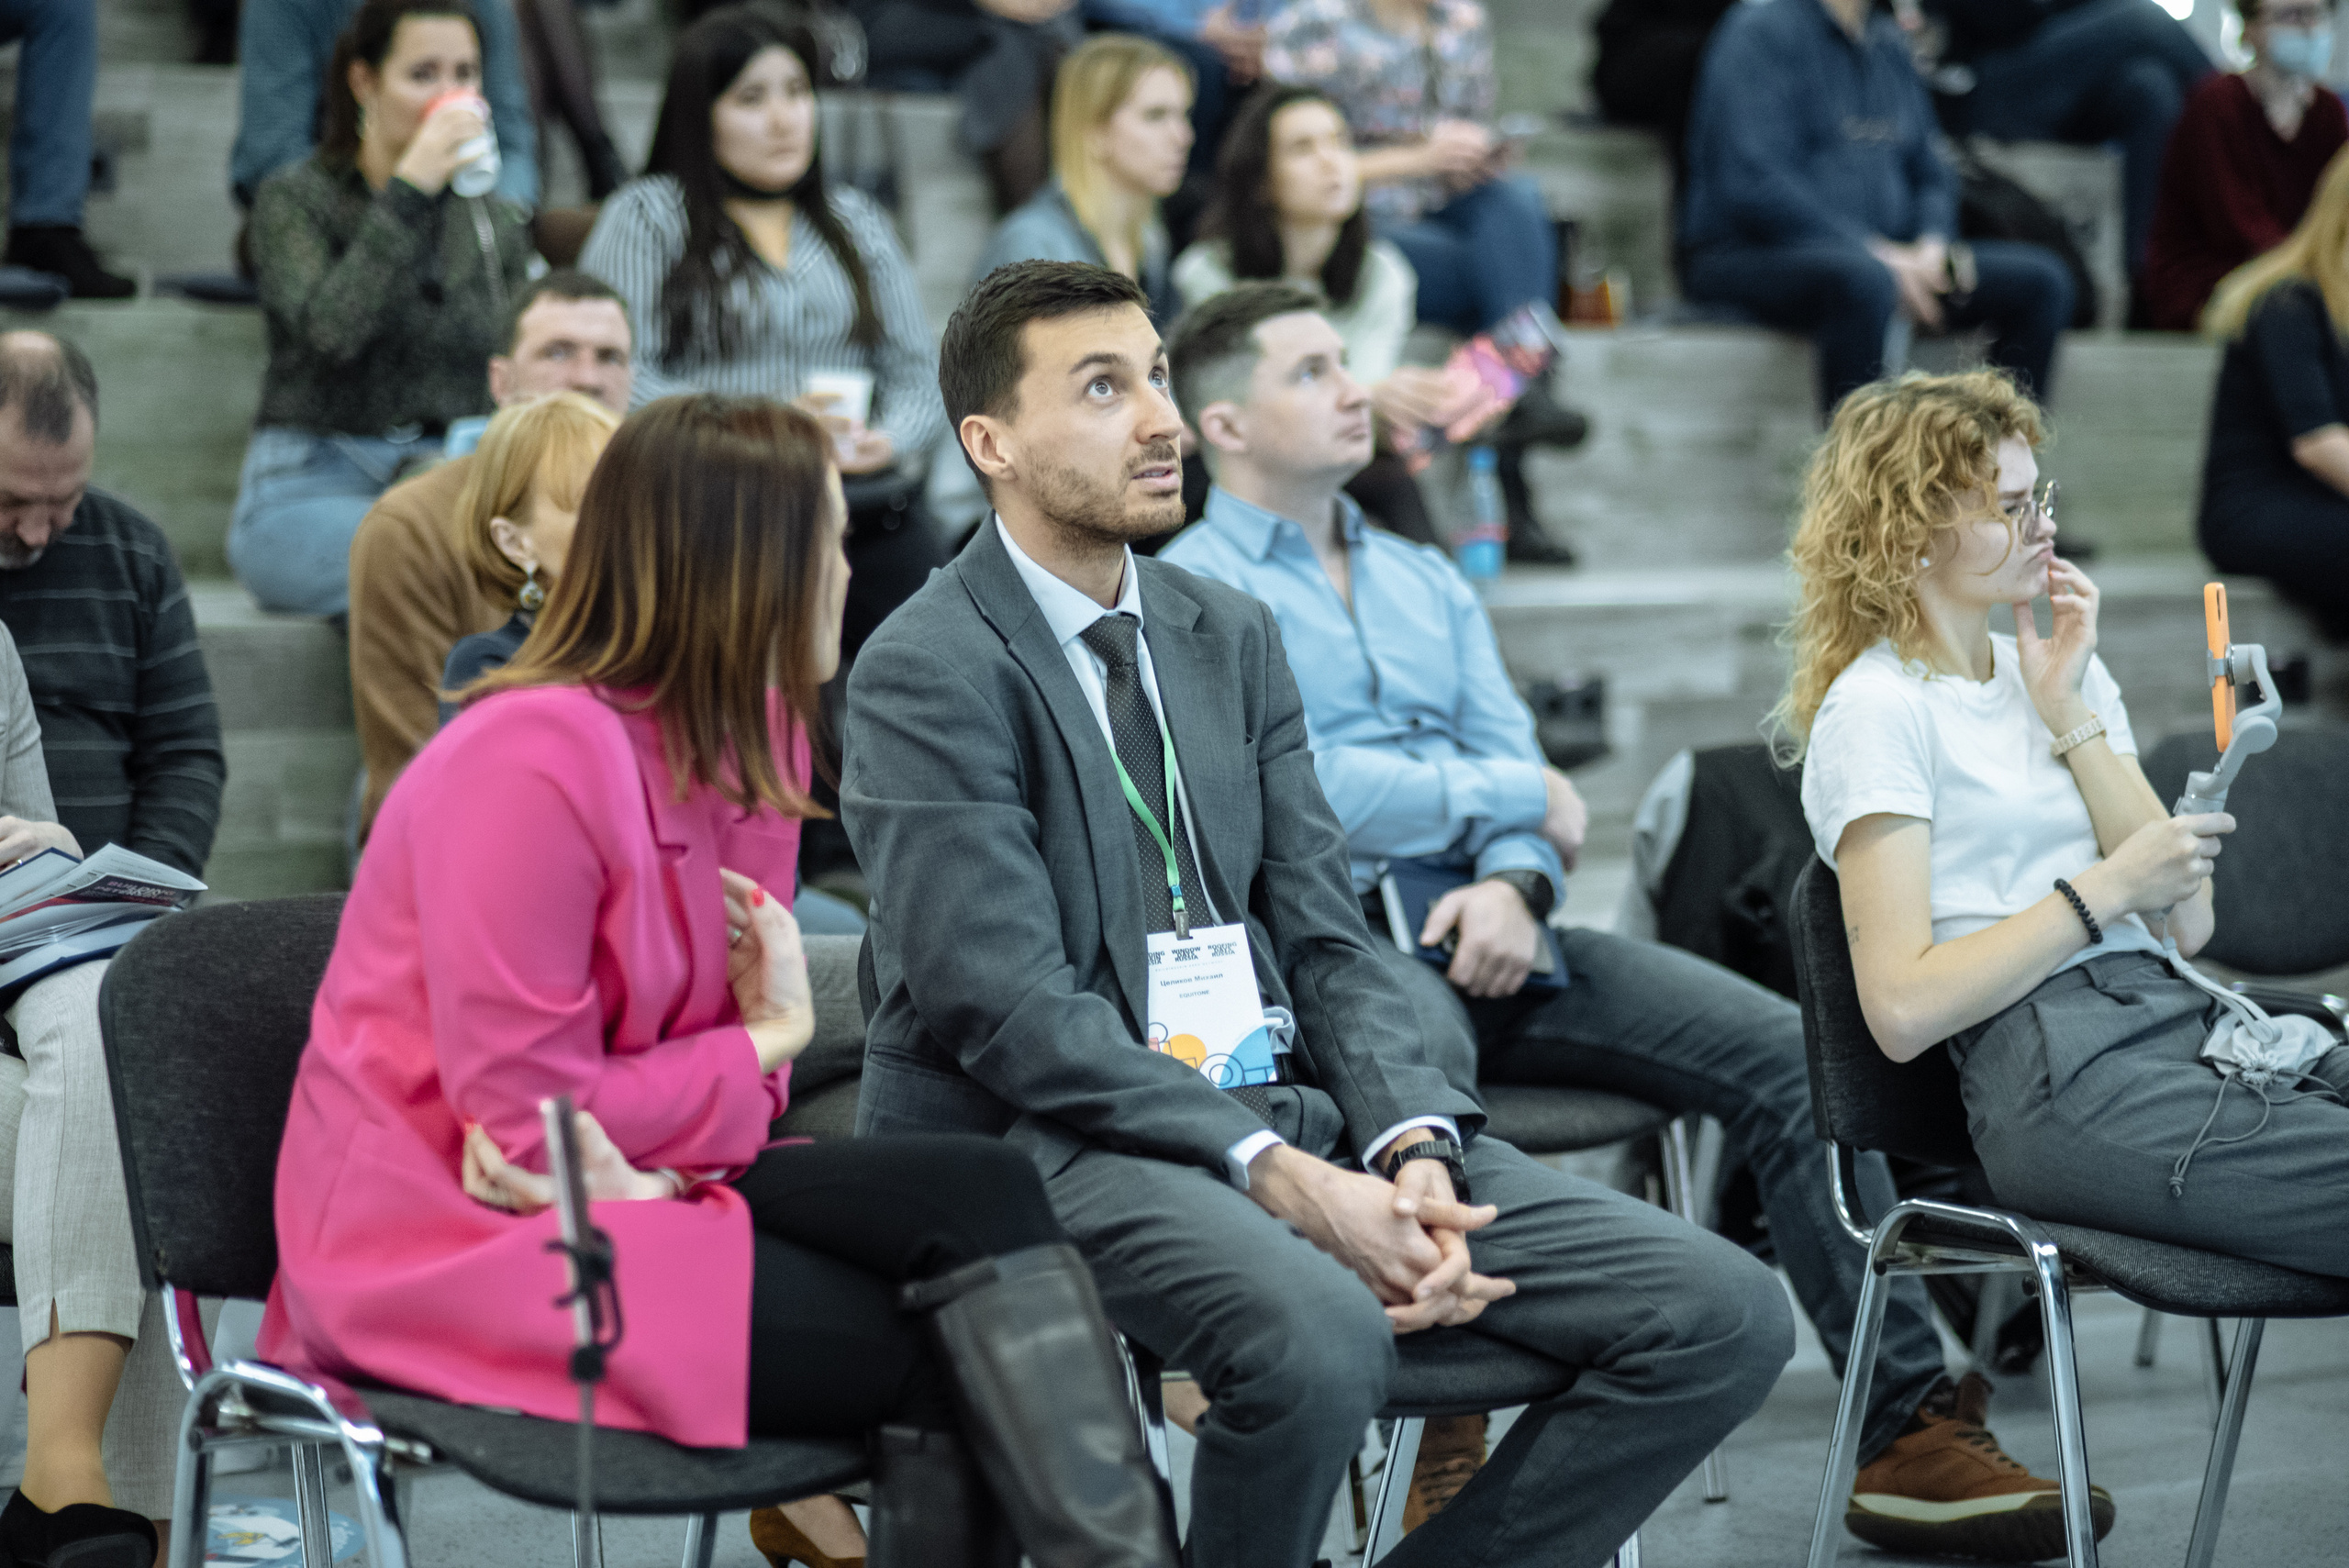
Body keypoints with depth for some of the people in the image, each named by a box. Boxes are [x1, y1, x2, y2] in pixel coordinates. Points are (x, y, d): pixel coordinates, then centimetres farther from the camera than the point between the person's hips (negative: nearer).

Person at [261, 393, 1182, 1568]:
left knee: (976, 1191, -18)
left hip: (642, 1183, 7)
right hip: (453, 1237, -7)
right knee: (931, 1356, -20)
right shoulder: (535, 756, -20)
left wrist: (655, 1160, -18)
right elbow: (534, 1117, -19)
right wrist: (761, 1051, -6)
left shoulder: (756, 733, 5)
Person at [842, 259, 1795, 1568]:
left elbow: (1325, 941, 12)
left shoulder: (1233, 635, 17)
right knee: (1319, 1338, -38)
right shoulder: (927, 672, -6)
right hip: (1059, 1134, -6)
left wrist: (1411, 1145, -8)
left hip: (1293, 1106, 7)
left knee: (1728, 1316, -9)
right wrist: (1286, 1180, -21)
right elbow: (1010, 1007, -15)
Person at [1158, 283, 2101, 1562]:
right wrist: (1518, 795, 2)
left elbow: (1523, 778, 18)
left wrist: (1515, 881, -7)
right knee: (1421, 1052, -42)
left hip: (1481, 928, 7)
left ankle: (1907, 1430, -11)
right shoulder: (1190, 588, 4)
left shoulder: (1426, 581, 27)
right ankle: (1434, 1448, -39)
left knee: (1783, 1046, -11)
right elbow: (1298, 794, -10)